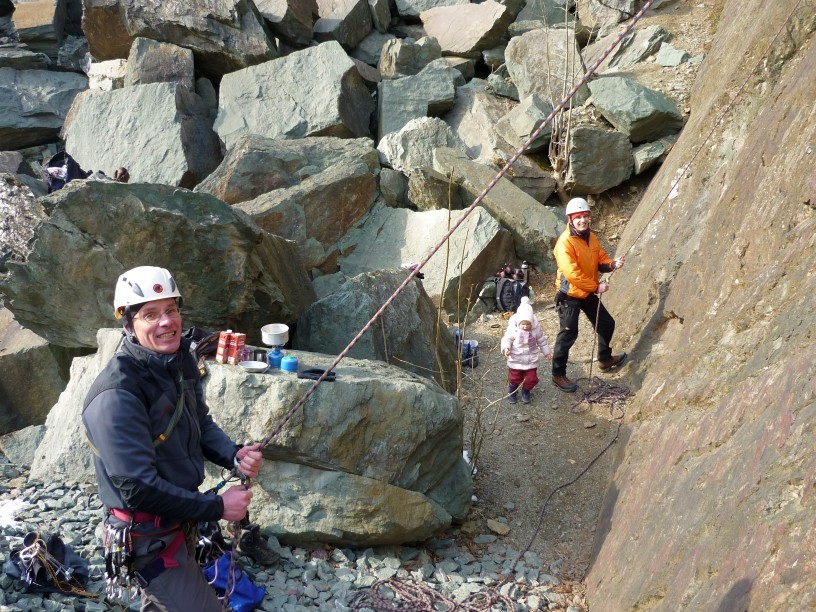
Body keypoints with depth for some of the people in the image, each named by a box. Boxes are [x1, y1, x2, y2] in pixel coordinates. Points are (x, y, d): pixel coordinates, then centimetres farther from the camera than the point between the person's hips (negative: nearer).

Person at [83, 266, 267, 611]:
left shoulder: (181, 362, -4)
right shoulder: (117, 395, -31)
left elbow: (201, 423, 7)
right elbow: (139, 488, -31)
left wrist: (235, 456, -14)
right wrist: (216, 507, -24)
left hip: (182, 521, 8)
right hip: (149, 538, -8)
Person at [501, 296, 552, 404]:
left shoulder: (536, 328, -12)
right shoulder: (513, 329, -20)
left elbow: (541, 341, 2)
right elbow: (506, 339, -11)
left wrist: (547, 352, 11)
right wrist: (505, 348, -30)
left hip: (531, 360, 2)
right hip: (516, 359, -2)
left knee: (531, 379, 7)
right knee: (514, 378, 11)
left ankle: (526, 391, 37)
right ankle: (512, 391, 39)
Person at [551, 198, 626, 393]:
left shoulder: (591, 237, 3)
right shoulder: (565, 242, -23)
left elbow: (601, 259, 8)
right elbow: (572, 273, -27)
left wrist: (612, 264, -15)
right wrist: (596, 287, -21)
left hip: (589, 293, 8)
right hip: (569, 295, -8)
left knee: (607, 324, 19)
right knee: (568, 334, -3)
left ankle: (605, 359, 41)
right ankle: (558, 375, 11)